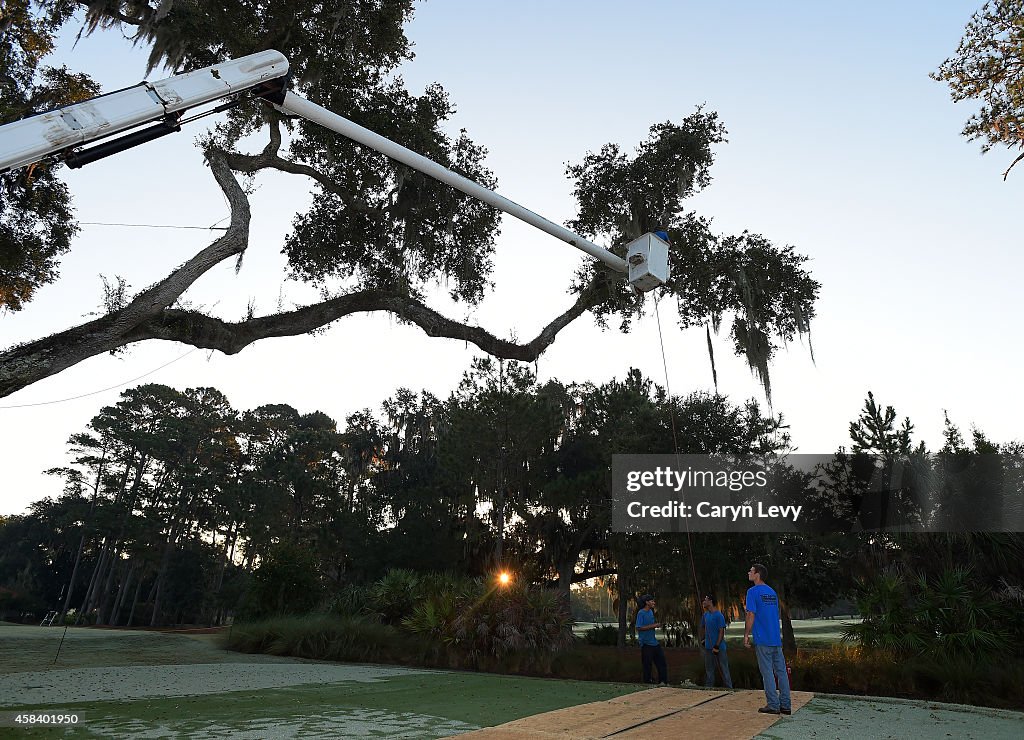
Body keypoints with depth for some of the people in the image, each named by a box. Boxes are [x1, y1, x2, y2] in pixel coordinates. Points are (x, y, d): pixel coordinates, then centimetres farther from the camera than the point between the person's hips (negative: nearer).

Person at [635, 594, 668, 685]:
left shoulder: (651, 611, 11)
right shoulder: (641, 613, -15)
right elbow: (639, 628, -20)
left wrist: (657, 625, 5)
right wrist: (653, 626, -19)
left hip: (654, 641, 8)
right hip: (646, 643, -8)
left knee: (661, 661, 9)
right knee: (647, 663, 1)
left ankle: (663, 681, 17)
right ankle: (648, 681, 15)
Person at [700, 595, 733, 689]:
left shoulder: (719, 615, -14)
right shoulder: (705, 615, 8)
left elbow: (721, 632, -16)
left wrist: (717, 646, -19)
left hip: (719, 647, -7)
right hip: (708, 647, 7)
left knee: (723, 669, 0)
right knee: (708, 669, 13)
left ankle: (729, 688, 9)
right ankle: (708, 687, 21)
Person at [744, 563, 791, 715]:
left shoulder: (753, 591, -9)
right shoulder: (772, 592, 14)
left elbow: (751, 615, -14)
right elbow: (776, 615, 18)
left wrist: (746, 635, -8)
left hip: (763, 640, -7)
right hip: (777, 639, 7)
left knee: (767, 672, 0)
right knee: (781, 671, 9)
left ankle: (773, 705, 3)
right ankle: (786, 705, 12)